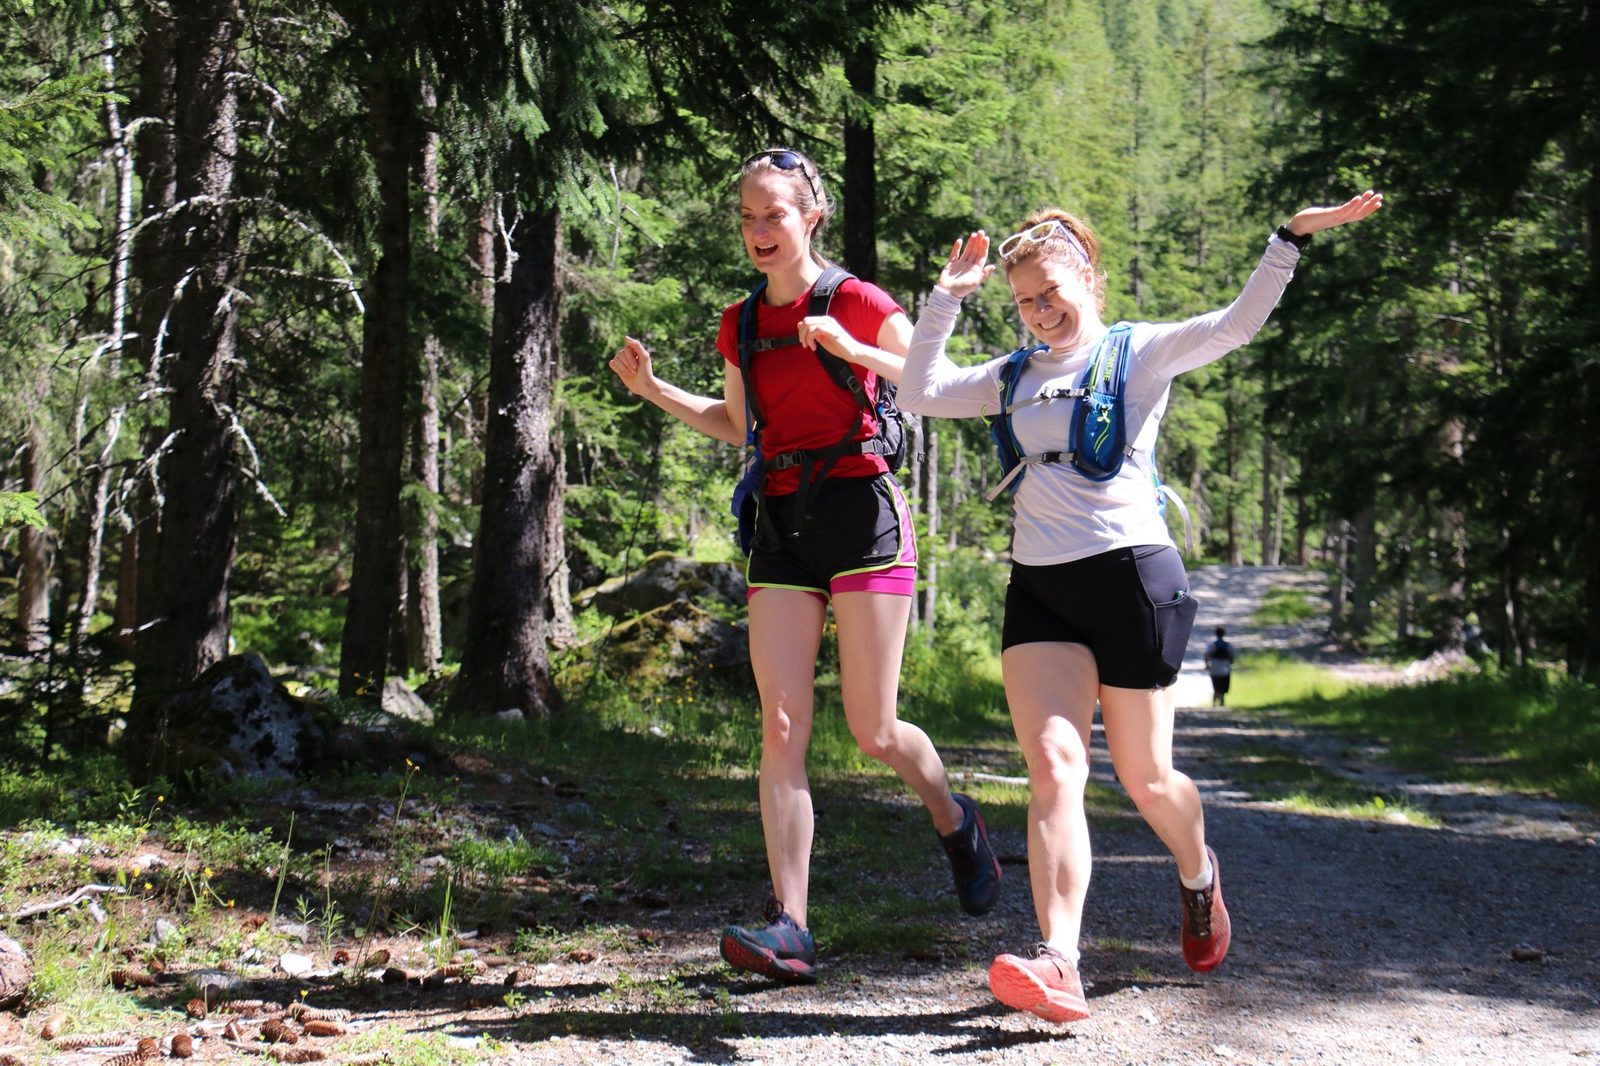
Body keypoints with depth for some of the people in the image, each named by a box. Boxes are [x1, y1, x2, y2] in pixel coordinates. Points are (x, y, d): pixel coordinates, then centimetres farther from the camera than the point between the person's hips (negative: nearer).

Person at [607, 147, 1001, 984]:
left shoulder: (860, 304, -2)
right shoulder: (740, 324, 13)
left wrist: (852, 349, -17)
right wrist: (654, 392, 12)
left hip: (860, 511, -4)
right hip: (780, 524, 5)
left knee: (872, 731, -1)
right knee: (781, 729, -6)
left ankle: (955, 822, 32)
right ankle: (789, 925, -7)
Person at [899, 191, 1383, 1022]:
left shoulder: (1141, 352, 2)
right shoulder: (1015, 377, 16)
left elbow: (1235, 325, -12)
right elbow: (920, 395, 10)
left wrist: (1290, 239, -23)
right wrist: (944, 301, 4)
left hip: (1131, 577, -4)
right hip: (1039, 588, 4)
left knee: (1144, 778, 7)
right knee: (1052, 766, -14)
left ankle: (1198, 877, 41)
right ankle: (1058, 965, -22)